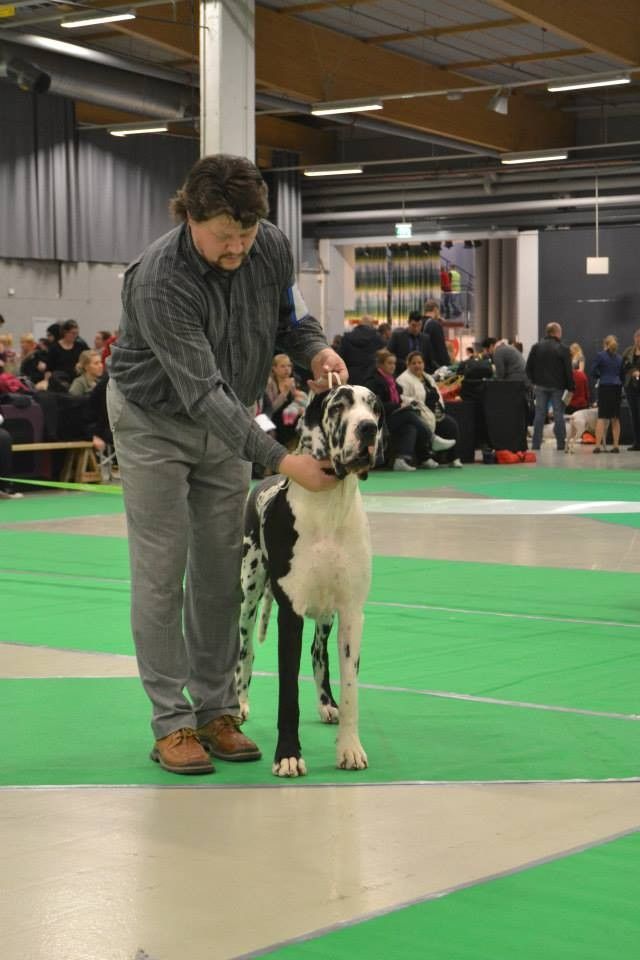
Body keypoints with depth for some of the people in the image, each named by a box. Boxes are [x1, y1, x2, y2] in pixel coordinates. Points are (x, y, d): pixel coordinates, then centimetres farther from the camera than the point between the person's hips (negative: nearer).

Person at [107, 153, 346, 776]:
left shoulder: (272, 247, -15)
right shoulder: (159, 280, -33)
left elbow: (290, 317, 5)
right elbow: (201, 391, -36)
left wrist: (316, 350, -19)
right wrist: (280, 461, -40)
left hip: (226, 420, 5)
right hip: (155, 420, -5)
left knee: (220, 571, 6)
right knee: (161, 571, -4)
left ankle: (216, 709, 14)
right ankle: (171, 723, 2)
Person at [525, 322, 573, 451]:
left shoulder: (536, 347, 4)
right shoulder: (563, 348, -7)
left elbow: (528, 368, 4)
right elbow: (568, 370, -9)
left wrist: (534, 381, 13)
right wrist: (570, 387, -3)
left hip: (540, 386, 3)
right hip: (557, 387, -3)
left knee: (539, 415, 5)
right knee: (558, 415, 2)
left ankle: (536, 444, 2)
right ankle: (561, 444, 2)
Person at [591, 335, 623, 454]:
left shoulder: (600, 355, -2)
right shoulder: (619, 358, 11)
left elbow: (593, 372, -1)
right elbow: (622, 375, 14)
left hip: (605, 387, -4)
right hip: (617, 388, 4)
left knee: (602, 417, -6)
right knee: (615, 418, 9)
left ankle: (598, 445, -14)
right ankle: (616, 446, 8)